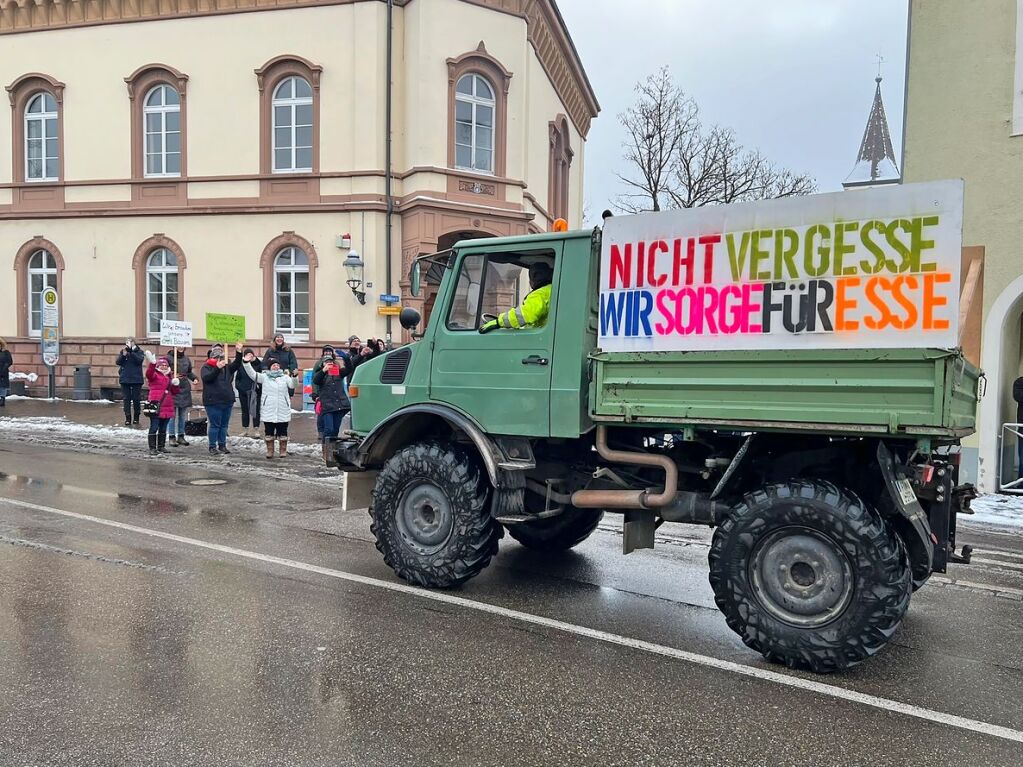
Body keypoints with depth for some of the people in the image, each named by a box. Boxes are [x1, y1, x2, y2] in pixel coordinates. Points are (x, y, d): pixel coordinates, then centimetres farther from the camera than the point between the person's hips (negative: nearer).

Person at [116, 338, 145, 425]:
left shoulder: (139, 352, 2)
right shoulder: (122, 351, 8)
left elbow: (139, 360, -15)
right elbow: (118, 362, -1)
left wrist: (131, 352, -22)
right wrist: (124, 354, -16)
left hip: (136, 379, -2)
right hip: (125, 379, 2)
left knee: (136, 399, 2)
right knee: (127, 399, 2)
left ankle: (136, 417, 14)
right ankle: (128, 418, 7)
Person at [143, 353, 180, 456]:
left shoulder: (169, 377, 20)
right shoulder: (155, 375, -1)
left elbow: (174, 392, 22)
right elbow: (149, 374, -27)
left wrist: (175, 385, 1)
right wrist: (152, 363, -42)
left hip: (167, 407, 7)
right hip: (156, 406, -7)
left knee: (163, 428, 14)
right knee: (154, 427, -5)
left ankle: (161, 446, 23)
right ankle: (152, 448, -2)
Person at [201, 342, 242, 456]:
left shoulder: (226, 366, 13)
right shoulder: (206, 367, -3)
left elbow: (236, 365, -1)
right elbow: (206, 378, -20)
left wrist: (238, 352, -15)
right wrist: (217, 368, -33)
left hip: (228, 401, 5)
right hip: (213, 402, -5)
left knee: (224, 425, 11)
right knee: (215, 425, -2)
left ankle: (222, 446, 20)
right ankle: (213, 447, 6)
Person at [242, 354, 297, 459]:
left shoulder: (285, 377, 8)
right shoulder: (264, 377, 8)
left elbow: (292, 385, -7)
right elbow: (252, 374, -3)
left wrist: (294, 376, -27)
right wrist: (246, 363, -16)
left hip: (283, 411, 0)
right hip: (268, 410, 0)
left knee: (282, 432, 5)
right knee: (269, 432, 6)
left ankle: (283, 451, 14)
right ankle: (270, 450, 16)